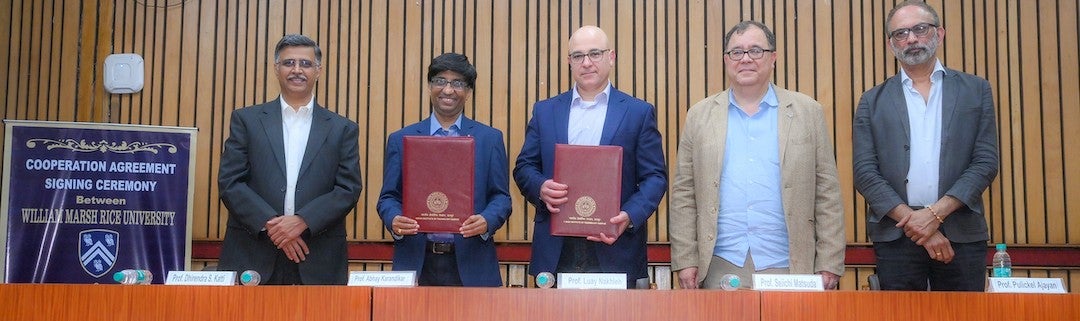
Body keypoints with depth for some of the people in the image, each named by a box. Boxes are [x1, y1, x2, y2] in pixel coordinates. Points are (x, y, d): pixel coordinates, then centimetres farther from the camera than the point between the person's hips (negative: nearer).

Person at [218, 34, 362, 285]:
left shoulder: (343, 129, 9)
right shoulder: (246, 120, 9)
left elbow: (349, 189, 2)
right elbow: (229, 183, 2)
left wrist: (302, 221, -12)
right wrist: (270, 224, -10)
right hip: (252, 257, 0)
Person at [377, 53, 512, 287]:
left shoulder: (490, 139, 8)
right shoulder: (401, 140, 10)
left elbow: (501, 197, 5)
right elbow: (388, 197, 8)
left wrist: (487, 222, -16)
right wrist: (394, 220, -14)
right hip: (416, 262, 1)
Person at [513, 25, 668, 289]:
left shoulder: (639, 112, 6)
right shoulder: (545, 111, 13)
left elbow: (655, 177, 2)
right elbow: (523, 167, 12)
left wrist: (630, 216, -16)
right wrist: (541, 188, -10)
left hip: (616, 249, -2)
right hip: (556, 251, 2)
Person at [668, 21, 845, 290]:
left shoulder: (808, 112, 5)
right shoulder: (700, 115, 7)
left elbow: (827, 195, 4)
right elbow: (683, 195, 6)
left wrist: (829, 265, -1)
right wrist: (685, 261, 0)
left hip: (787, 267, 0)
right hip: (721, 267, 1)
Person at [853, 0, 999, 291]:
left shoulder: (976, 90, 9)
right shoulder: (873, 101, 8)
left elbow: (986, 161, 1)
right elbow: (865, 172, 1)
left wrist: (935, 213, -10)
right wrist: (912, 220, -10)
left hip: (963, 234, 0)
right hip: (895, 235, 0)